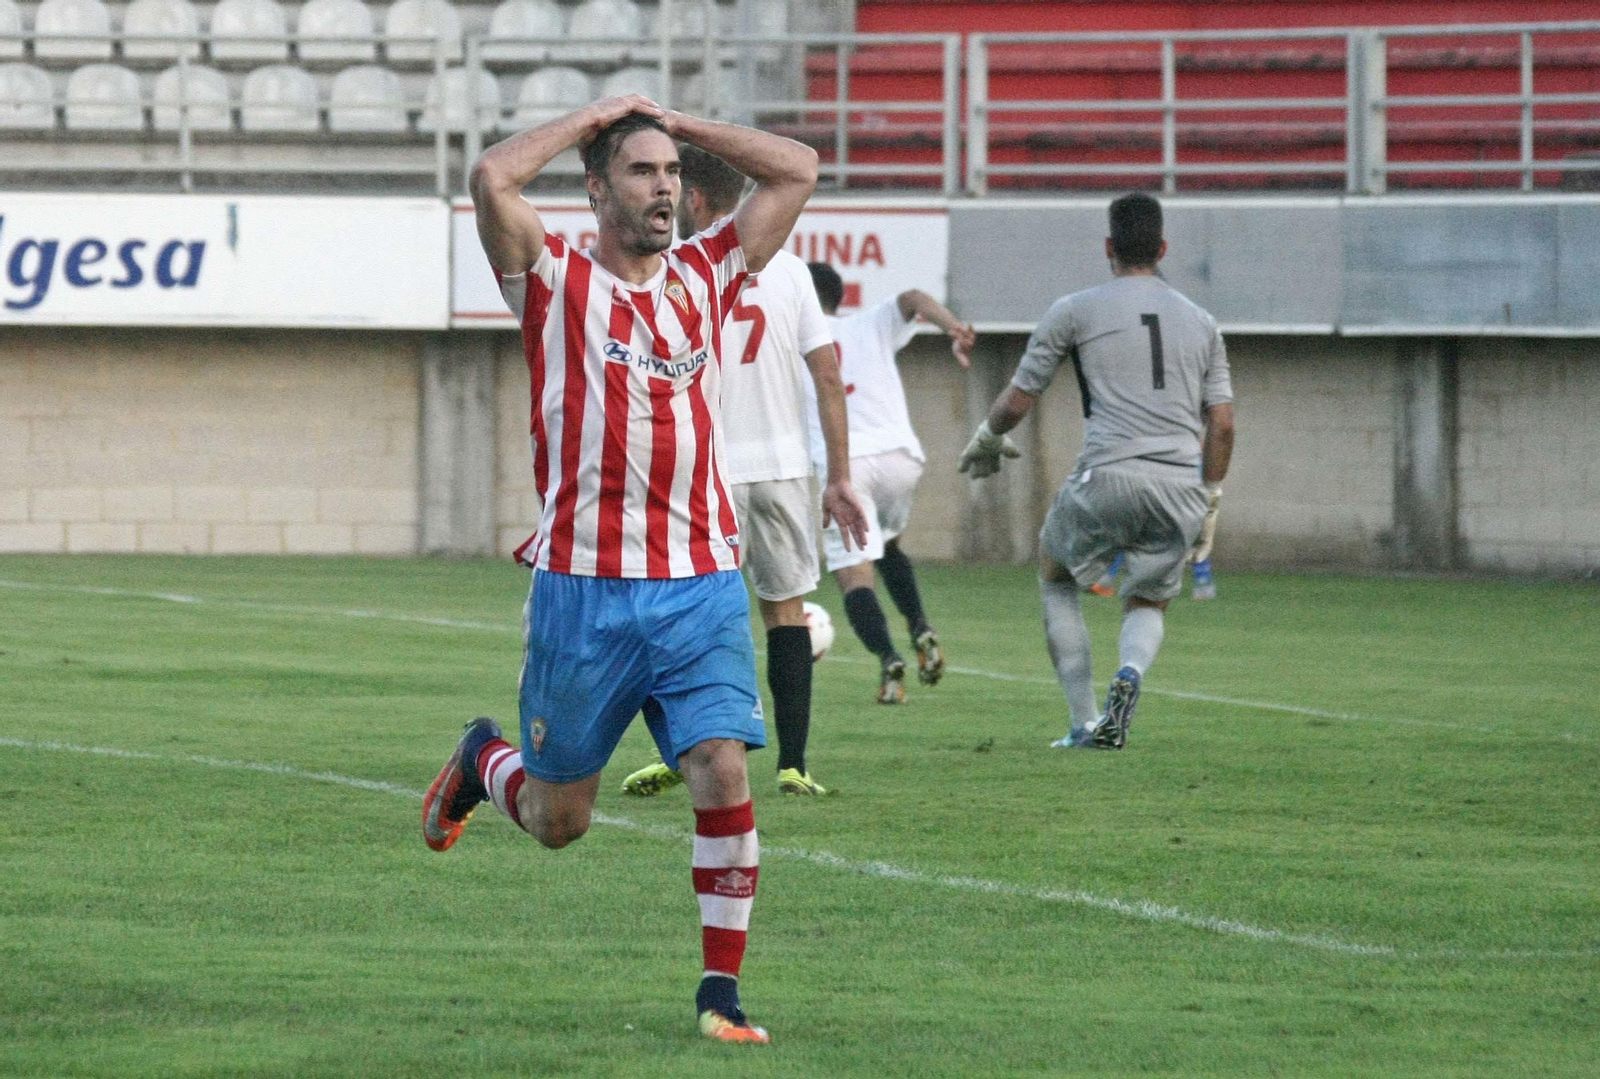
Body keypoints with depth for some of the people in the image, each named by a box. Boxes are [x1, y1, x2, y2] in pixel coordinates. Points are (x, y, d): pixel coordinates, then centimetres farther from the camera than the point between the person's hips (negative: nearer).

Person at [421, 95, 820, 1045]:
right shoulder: (556, 281, 0)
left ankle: (723, 986, -5)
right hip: (583, 588, -2)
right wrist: (597, 117, -3)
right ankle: (483, 761, 44)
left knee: (725, 777, -14)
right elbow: (494, 178, -16)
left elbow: (798, 171, 12)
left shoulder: (706, 277, 11)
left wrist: (678, 124, 10)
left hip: (703, 585, 2)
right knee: (557, 819, 9)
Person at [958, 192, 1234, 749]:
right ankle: (1130, 673, -15)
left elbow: (1017, 401, 10)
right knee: (1149, 603, 22)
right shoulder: (1200, 322, 17)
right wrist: (1209, 503, 22)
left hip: (1107, 476, -3)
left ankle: (1085, 724, 12)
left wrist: (986, 441, 30)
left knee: (1055, 578, 23)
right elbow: (1222, 424, 12)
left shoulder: (1075, 311, 6)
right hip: (1181, 486, 3)